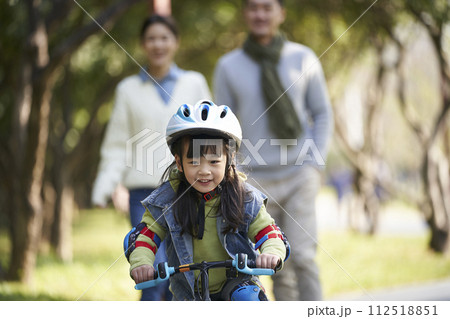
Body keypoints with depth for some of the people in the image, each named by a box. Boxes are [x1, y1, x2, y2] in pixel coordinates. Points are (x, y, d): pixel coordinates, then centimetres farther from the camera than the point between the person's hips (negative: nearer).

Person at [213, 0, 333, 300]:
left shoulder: (304, 58, -1)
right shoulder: (228, 67, -1)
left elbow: (323, 115, 6)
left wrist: (315, 165, -7)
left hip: (300, 177, -1)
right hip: (259, 182, 1)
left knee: (303, 258, -13)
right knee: (280, 268, 3)